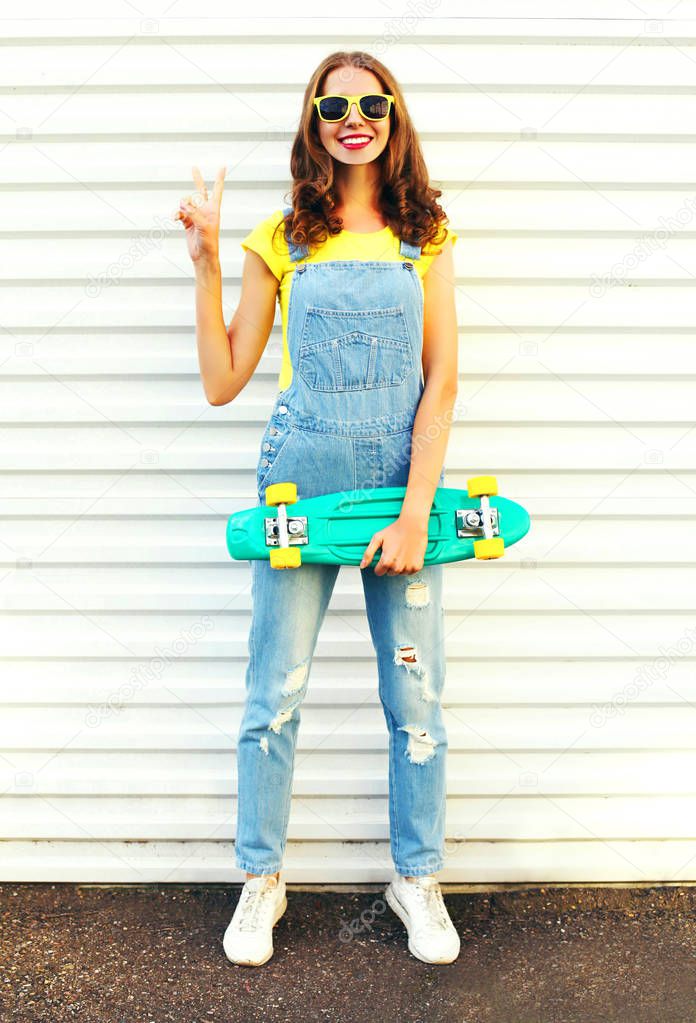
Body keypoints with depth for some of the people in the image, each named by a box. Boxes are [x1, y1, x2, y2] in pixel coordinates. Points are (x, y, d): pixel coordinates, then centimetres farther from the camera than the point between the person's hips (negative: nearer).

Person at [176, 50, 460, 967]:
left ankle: (418, 881, 28)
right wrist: (206, 264, -5)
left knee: (416, 698, 6)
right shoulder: (280, 242, 5)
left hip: (402, 483, 1)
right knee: (275, 695, 6)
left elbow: (442, 381, -2)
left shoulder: (424, 236, 5)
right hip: (300, 481, 0)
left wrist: (415, 511, -11)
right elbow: (223, 382, 2)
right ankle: (262, 881, 27)